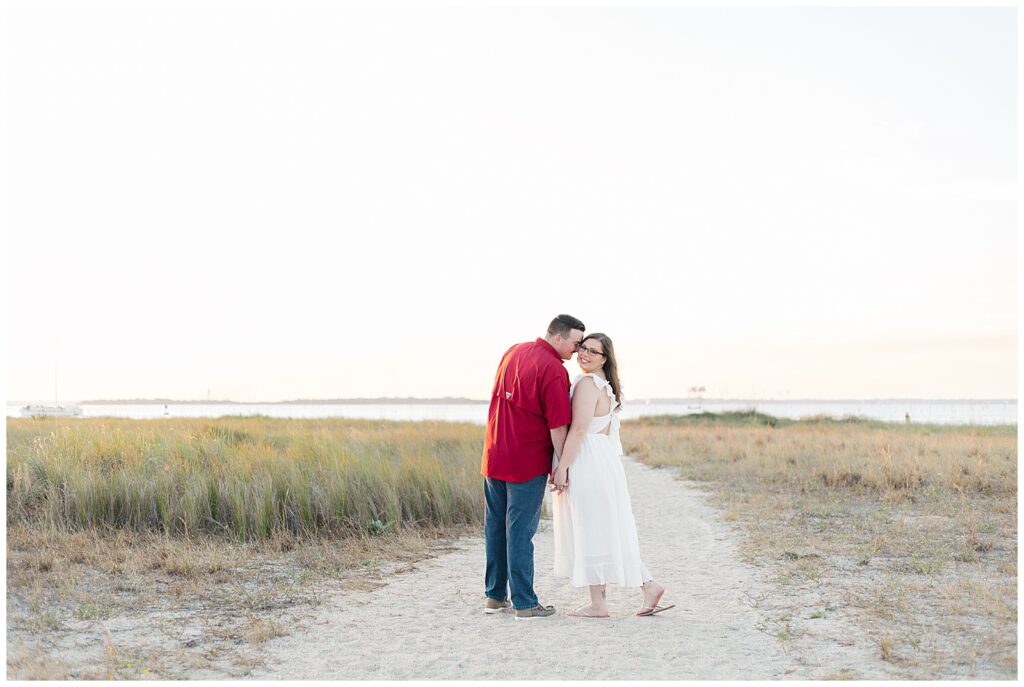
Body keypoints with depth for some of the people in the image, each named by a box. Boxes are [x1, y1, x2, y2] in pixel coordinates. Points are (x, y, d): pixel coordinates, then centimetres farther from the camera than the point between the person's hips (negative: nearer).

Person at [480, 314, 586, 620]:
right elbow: (557, 426, -16)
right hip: (527, 463, -7)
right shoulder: (554, 371, -16)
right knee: (520, 531, -2)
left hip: (493, 456, 7)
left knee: (495, 526, 13)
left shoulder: (513, 352, 9)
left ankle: (495, 596, 22)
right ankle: (524, 604, 4)